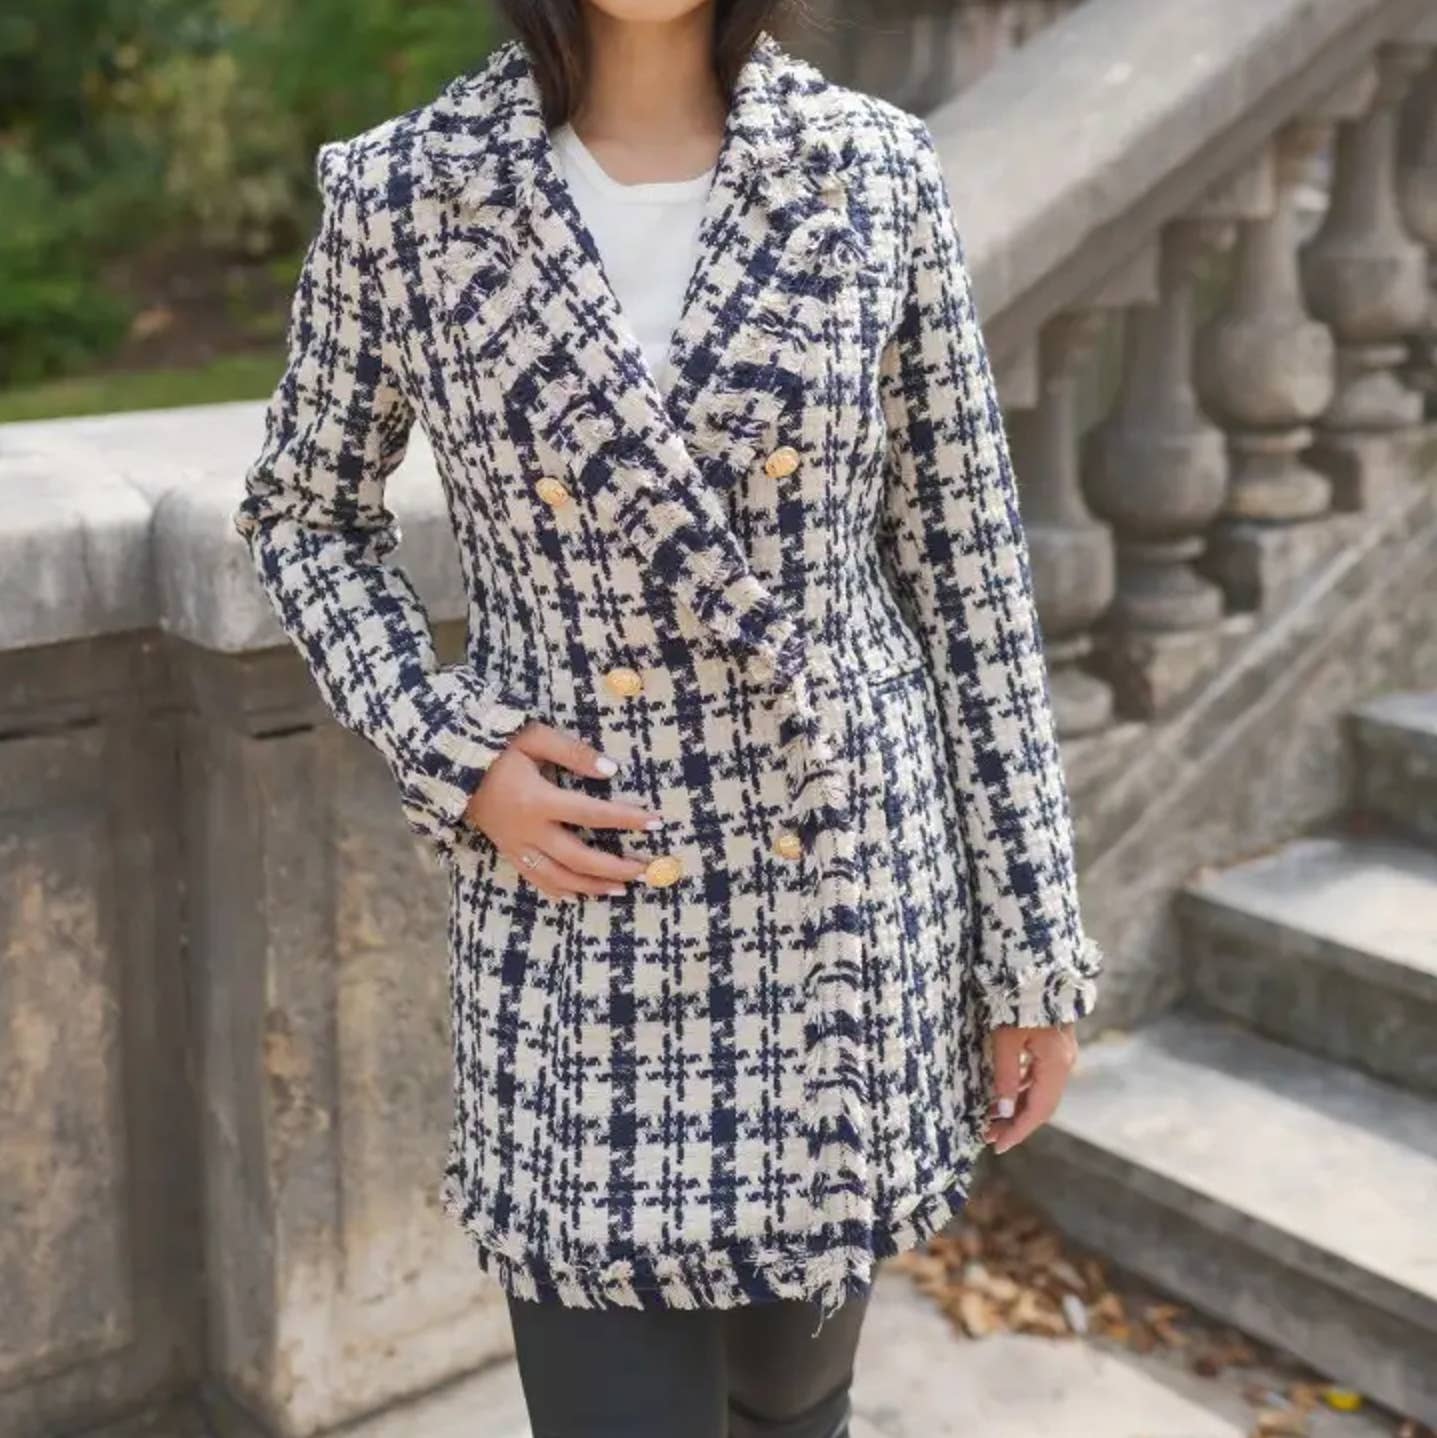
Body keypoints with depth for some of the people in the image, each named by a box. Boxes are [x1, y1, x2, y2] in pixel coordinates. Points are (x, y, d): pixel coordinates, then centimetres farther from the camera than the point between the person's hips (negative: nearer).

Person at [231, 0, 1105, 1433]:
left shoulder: (876, 172, -5)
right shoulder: (397, 192, -6)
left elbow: (965, 573, -1)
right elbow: (302, 514, 9)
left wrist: (1034, 940, 2)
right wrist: (447, 754, -7)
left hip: (851, 889, 2)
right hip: (576, 919, -1)